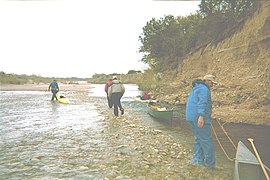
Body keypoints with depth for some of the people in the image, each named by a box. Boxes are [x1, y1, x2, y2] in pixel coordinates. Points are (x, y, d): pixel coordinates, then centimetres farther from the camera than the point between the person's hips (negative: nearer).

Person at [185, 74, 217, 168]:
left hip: (192, 117, 10)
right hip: (199, 118, -10)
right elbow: (202, 102, -23)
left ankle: (198, 159, 24)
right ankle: (209, 163, 4)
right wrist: (201, 116, -31)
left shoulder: (197, 88, 23)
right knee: (206, 140, -3)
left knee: (198, 138, 18)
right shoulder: (204, 89, -10)